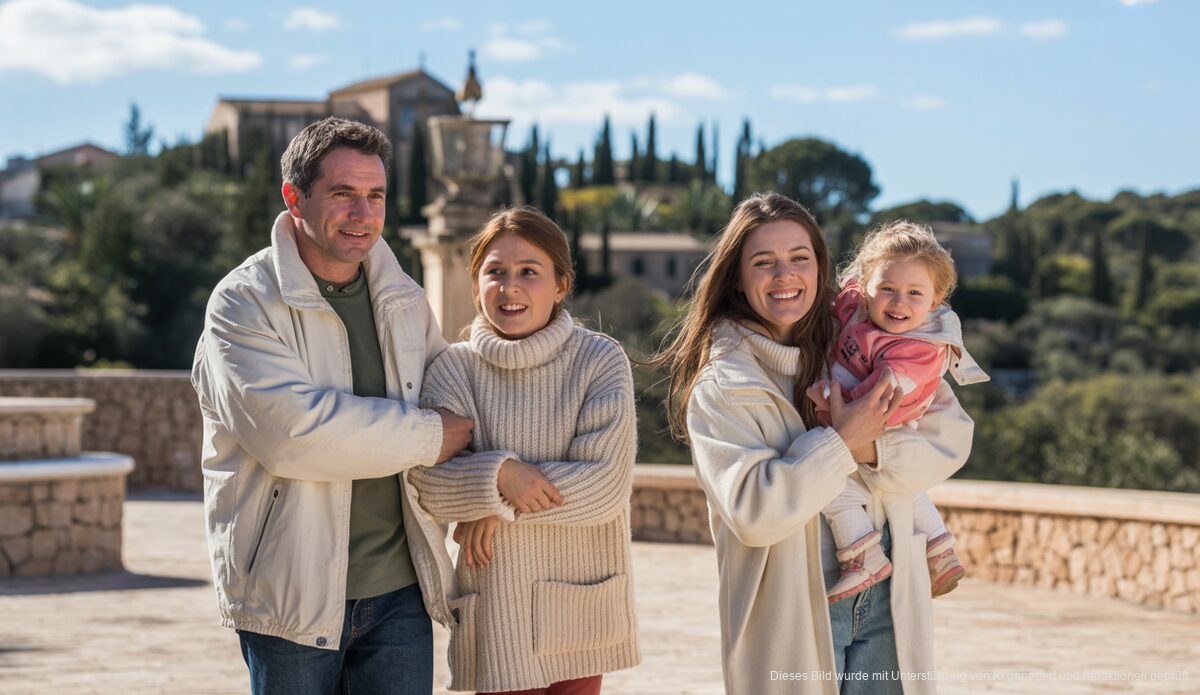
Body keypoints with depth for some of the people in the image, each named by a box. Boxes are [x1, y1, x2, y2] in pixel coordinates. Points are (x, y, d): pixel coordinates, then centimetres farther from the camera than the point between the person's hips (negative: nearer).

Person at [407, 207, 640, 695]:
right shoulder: (454, 368, 0)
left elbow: (606, 485, -12)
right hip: (497, 607, 0)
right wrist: (499, 477, -24)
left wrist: (499, 508, -12)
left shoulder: (601, 360, -2)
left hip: (579, 603, 0)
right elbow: (428, 485, -9)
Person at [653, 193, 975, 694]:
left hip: (887, 601, 3)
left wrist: (873, 451, -17)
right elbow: (752, 511, -18)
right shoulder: (719, 388, -8)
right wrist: (840, 443, -20)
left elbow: (950, 433, -1)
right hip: (790, 616, -3)